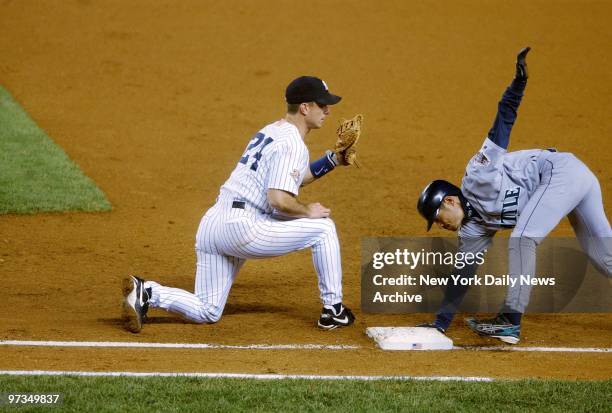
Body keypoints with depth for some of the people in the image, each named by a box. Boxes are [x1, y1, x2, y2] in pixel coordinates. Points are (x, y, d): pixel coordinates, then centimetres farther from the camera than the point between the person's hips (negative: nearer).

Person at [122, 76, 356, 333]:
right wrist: (308, 211, -3)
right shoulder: (291, 143, -10)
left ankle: (147, 293, -6)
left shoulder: (271, 131, 21)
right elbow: (279, 200, -21)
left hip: (212, 223, 9)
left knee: (206, 313, 14)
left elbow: (286, 179, 34)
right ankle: (332, 310, 7)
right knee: (322, 226, 2)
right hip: (243, 227, -9)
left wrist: (331, 161, 25)